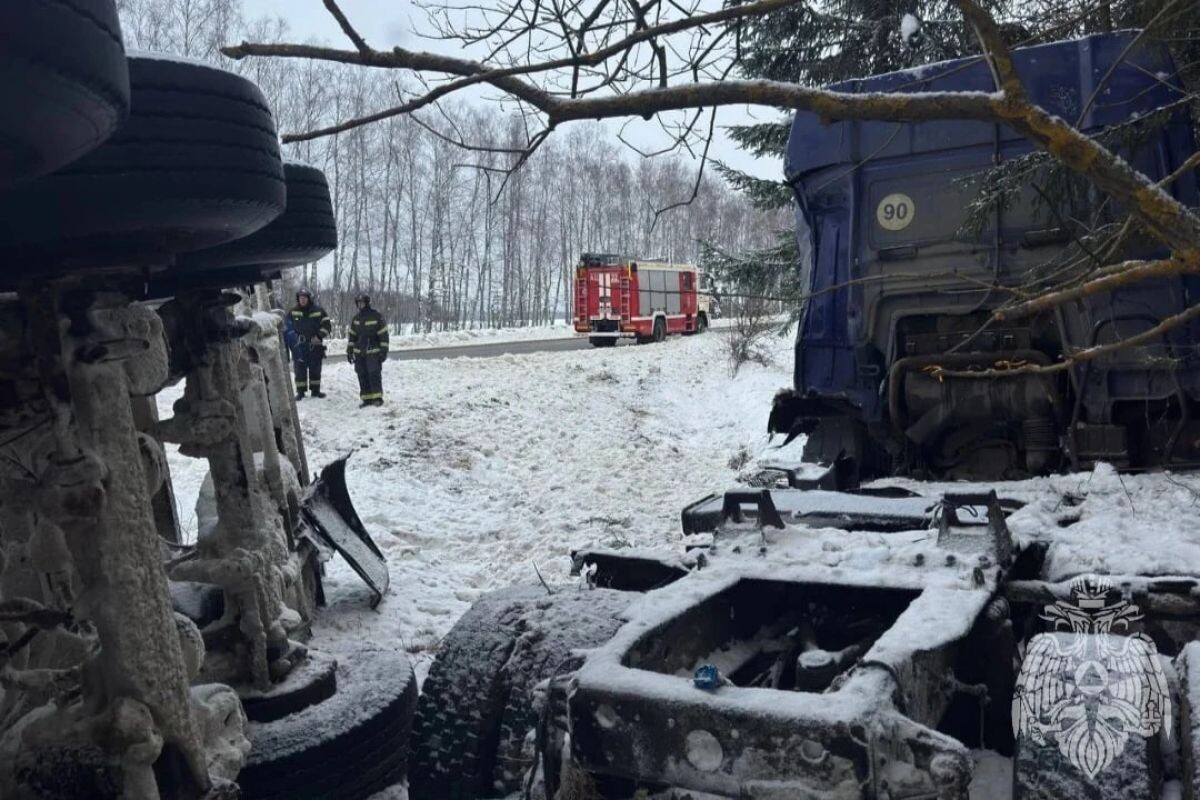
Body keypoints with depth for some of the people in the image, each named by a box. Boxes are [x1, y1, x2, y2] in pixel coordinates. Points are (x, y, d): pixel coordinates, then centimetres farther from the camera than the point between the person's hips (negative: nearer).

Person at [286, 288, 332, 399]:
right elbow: (288, 328, 8)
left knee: (315, 369, 8)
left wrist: (319, 336, -10)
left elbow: (327, 324, 2)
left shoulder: (318, 311, 2)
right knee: (300, 370, 1)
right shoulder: (292, 313, 4)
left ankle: (315, 390, 18)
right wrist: (294, 341, -7)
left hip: (315, 346, 0)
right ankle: (300, 391, 7)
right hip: (298, 347, 0)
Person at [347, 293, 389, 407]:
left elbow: (384, 335, -7)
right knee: (362, 376, 4)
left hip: (373, 352, -5)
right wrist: (349, 351, 11)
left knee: (374, 374, -12)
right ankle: (367, 399, 9)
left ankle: (378, 398, -5)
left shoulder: (377, 317, -7)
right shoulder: (356, 319, 10)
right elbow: (352, 336, 15)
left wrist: (383, 351, -11)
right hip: (359, 353, 5)